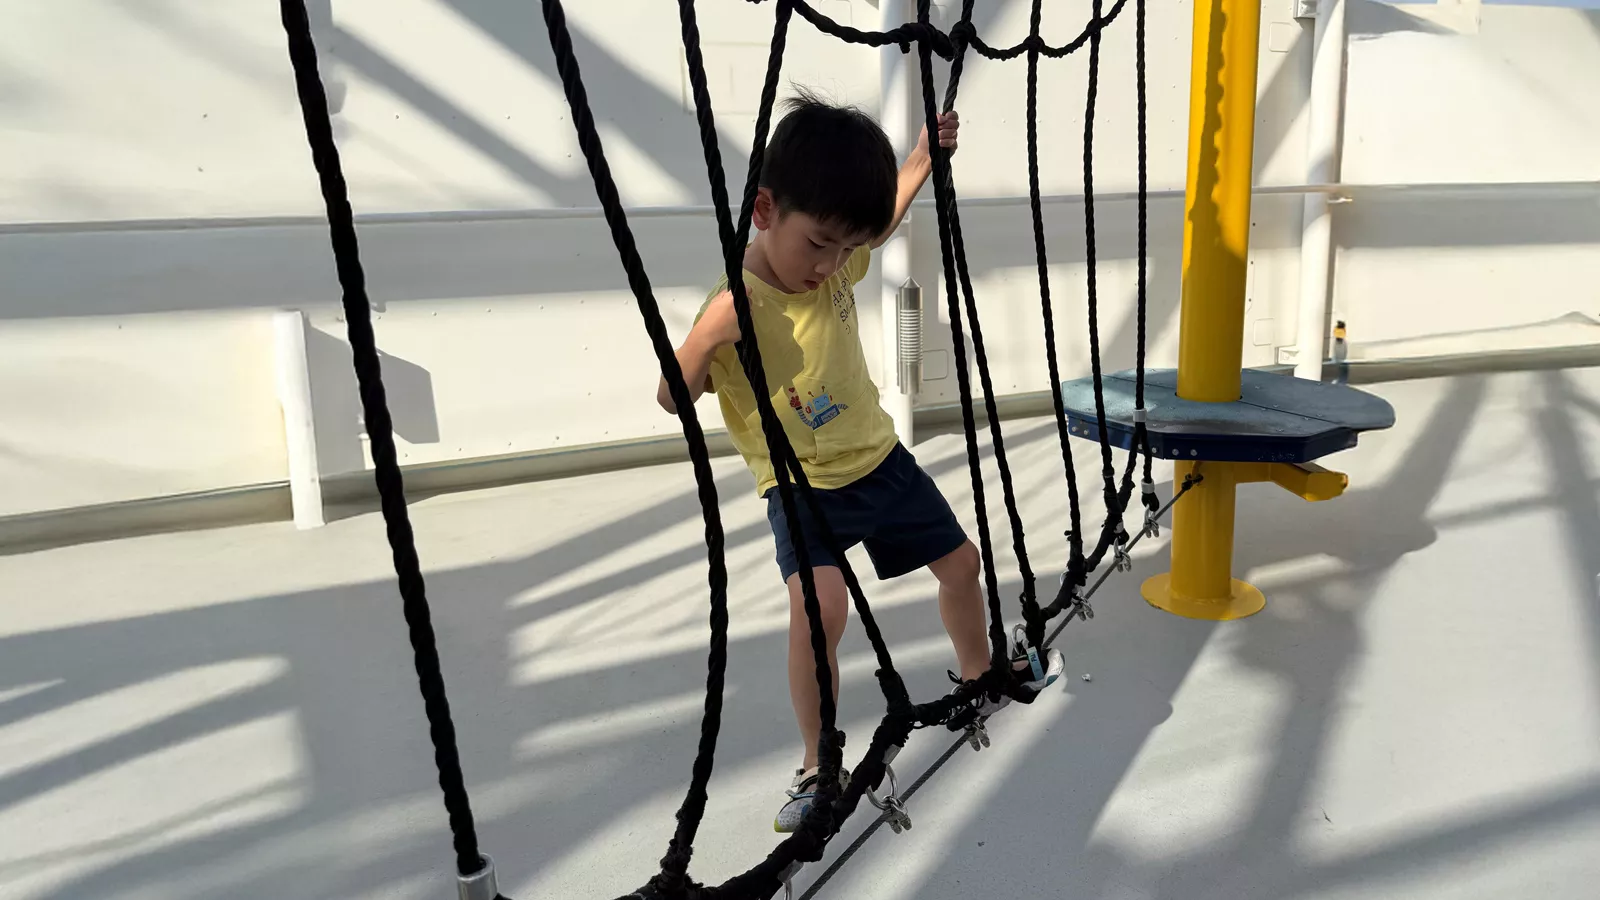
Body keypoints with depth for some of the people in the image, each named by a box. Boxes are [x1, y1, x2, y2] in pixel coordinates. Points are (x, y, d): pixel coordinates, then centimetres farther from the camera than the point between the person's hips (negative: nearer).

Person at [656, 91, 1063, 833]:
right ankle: (819, 767, -5)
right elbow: (673, 398, -22)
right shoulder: (738, 306, -24)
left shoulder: (834, 260, -6)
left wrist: (923, 158, 12)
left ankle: (979, 674, 47)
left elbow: (881, 221, 18)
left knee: (960, 561, 18)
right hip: (801, 486, -6)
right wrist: (706, 338, -39)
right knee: (818, 610, -28)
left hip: (879, 457, 7)